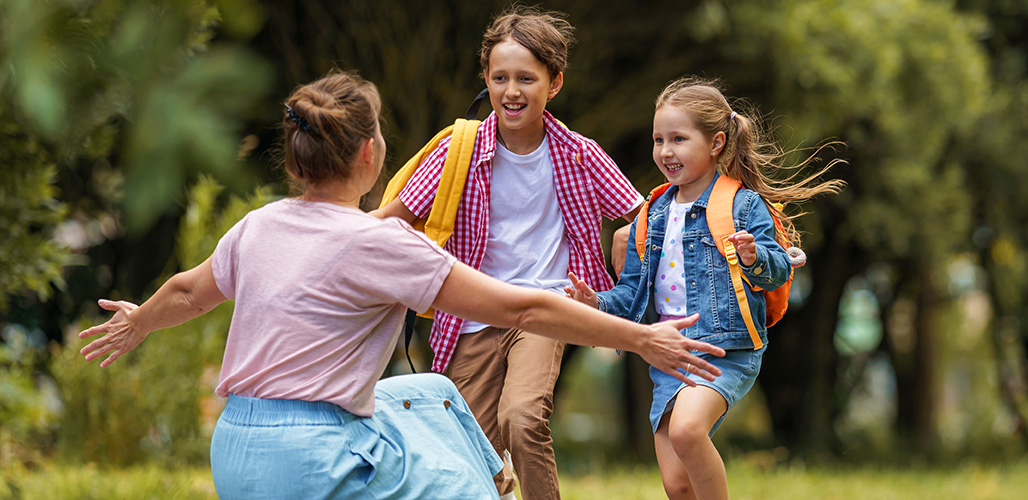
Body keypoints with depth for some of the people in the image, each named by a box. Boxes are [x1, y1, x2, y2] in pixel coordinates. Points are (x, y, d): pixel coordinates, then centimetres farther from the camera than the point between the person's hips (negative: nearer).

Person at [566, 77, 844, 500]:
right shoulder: (654, 217, 16)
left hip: (724, 351, -6)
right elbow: (632, 291, 19)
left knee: (687, 429, -33)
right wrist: (599, 303, 0)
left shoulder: (744, 206, -1)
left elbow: (779, 271, -6)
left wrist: (754, 258, -27)